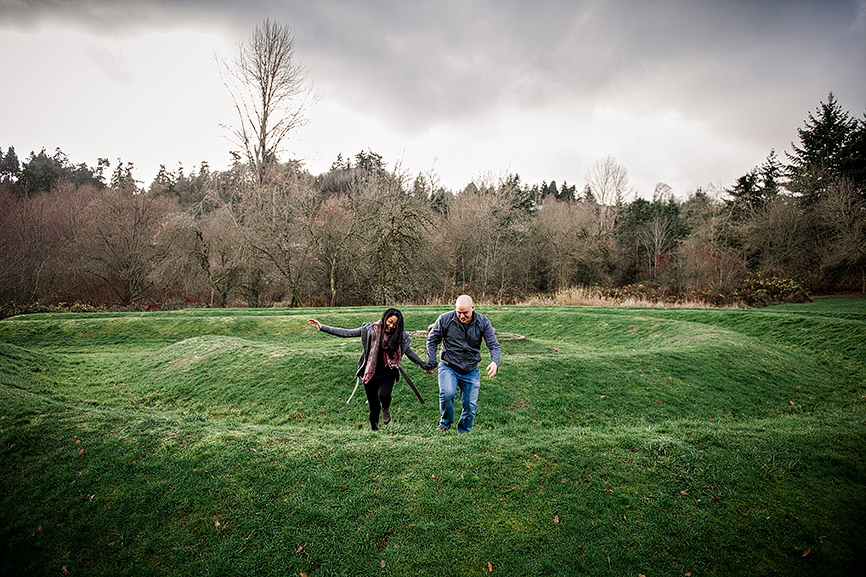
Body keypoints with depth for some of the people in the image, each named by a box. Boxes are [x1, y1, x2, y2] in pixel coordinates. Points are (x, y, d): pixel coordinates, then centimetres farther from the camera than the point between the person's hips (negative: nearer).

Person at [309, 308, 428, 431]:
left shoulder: (401, 337, -3)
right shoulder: (371, 329, -6)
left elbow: (410, 353, 12)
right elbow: (346, 333, -4)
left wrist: (424, 365, 18)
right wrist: (322, 327, -9)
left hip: (388, 373, 0)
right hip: (371, 374, 0)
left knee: (383, 395, -29)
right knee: (374, 407, 6)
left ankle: (386, 409, 7)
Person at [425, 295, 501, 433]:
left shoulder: (483, 322, -5)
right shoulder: (445, 319, -10)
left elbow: (494, 345, -2)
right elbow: (432, 340, 2)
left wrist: (495, 361, -22)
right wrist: (431, 363, -1)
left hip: (471, 371, 2)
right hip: (448, 367, -2)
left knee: (471, 406, 2)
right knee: (447, 394, -27)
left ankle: (464, 432, 29)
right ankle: (445, 423, 3)